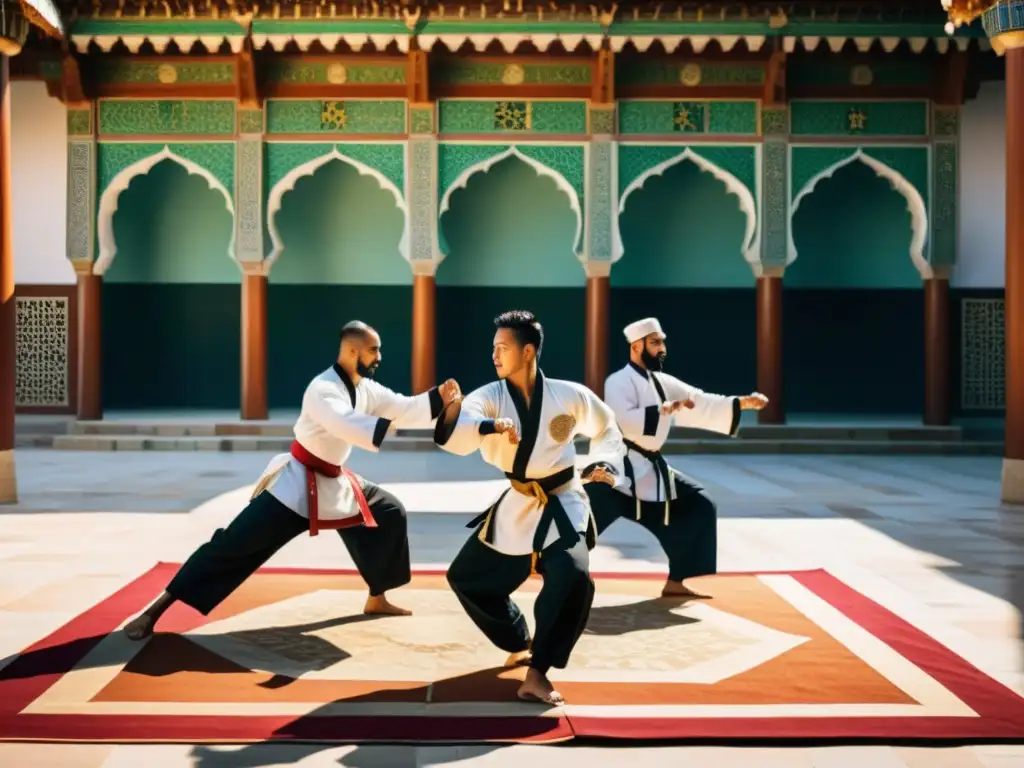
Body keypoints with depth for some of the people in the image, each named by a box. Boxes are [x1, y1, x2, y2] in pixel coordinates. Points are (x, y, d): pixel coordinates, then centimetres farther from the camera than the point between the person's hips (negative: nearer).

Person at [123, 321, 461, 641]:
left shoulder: (366, 389, 4)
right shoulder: (322, 389, -22)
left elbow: (403, 408, 3)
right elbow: (345, 425, -38)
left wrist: (440, 398, -12)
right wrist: (389, 426, -41)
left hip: (334, 482, 9)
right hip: (297, 483, -9)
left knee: (390, 513, 10)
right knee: (236, 542, -15)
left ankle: (377, 599, 24)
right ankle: (155, 610, -12)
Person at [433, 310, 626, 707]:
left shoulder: (570, 395, -10)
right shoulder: (490, 396, -9)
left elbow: (607, 429, 12)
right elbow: (454, 435, -32)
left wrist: (605, 463, -4)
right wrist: (487, 426, -52)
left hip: (562, 506, -4)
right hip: (516, 506, 4)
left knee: (573, 579, -30)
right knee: (466, 577, 11)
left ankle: (536, 673, -19)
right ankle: (520, 643, 34)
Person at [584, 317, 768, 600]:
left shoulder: (663, 383, 13)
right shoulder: (619, 382, -12)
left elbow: (702, 404, 11)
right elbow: (625, 421, -27)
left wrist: (743, 403, 1)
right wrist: (666, 409, -26)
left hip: (651, 469, 9)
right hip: (619, 467, -9)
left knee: (699, 508, 12)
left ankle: (675, 582, 19)